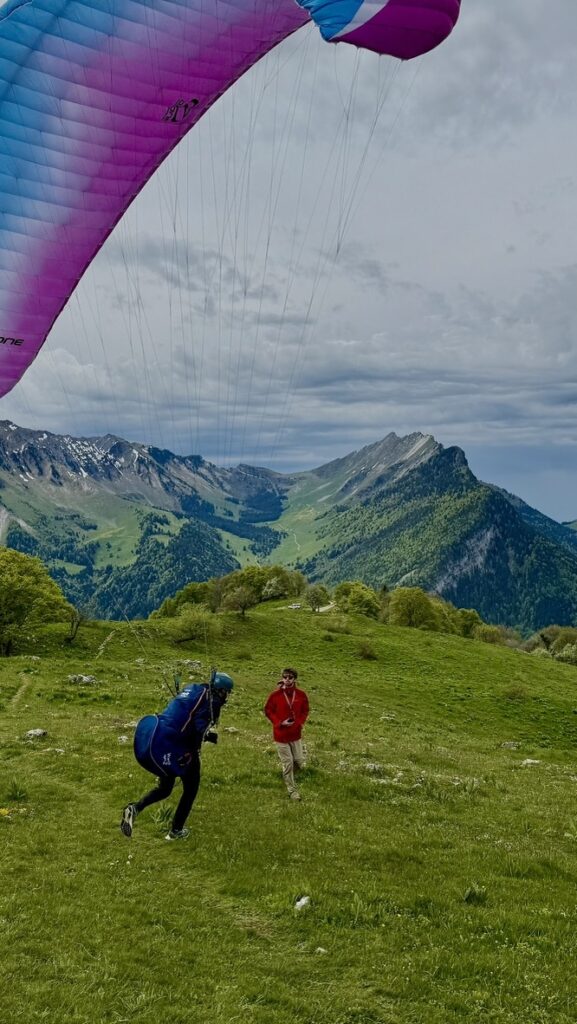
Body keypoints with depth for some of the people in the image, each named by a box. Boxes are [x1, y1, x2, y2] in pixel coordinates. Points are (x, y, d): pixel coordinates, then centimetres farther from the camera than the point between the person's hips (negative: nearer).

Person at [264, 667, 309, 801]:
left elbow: (305, 710, 9)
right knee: (287, 763, 3)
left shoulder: (301, 695, -4)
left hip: (296, 734, 3)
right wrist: (279, 723, -12)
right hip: (281, 735, -3)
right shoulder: (275, 694, -11)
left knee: (300, 762, 5)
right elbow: (268, 710, -2)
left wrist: (300, 722, -7)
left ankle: (287, 775, 36)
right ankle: (292, 790, 18)